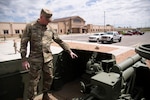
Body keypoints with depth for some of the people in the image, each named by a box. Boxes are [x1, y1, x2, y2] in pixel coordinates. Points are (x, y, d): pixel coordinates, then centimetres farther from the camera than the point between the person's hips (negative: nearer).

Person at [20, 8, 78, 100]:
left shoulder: (50, 29, 6)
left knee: (49, 78, 14)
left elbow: (60, 41, 9)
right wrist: (24, 59, -13)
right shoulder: (30, 27, -4)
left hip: (48, 58, 4)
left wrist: (70, 51, 6)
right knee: (33, 81, 5)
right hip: (35, 59, -3)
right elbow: (24, 43, -4)